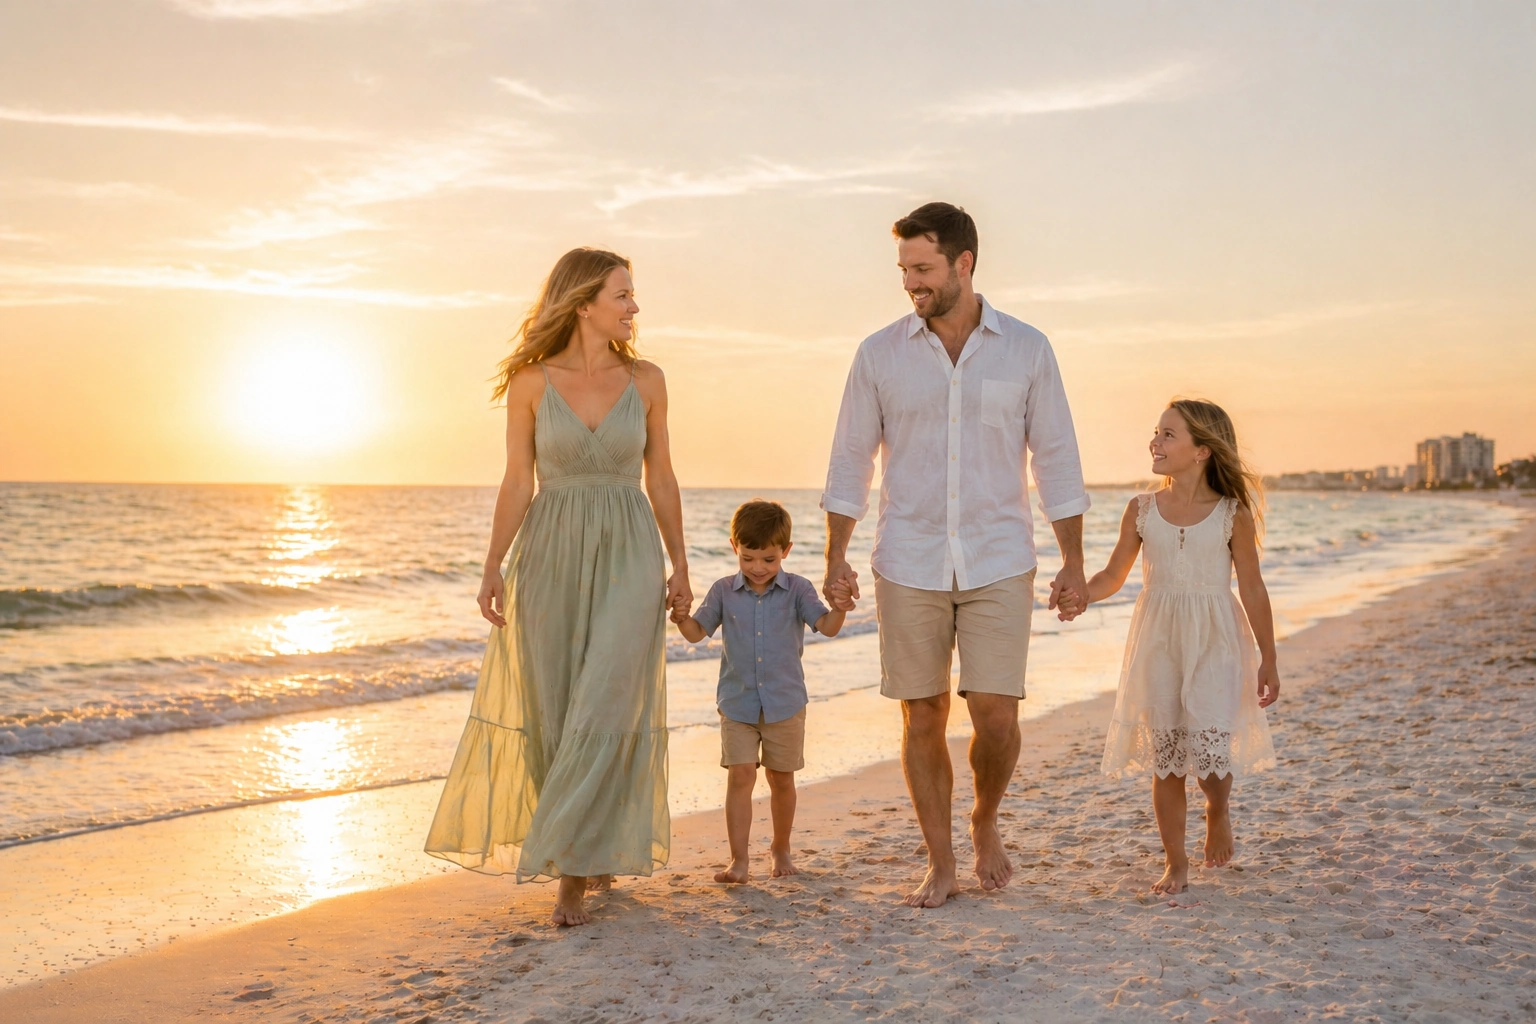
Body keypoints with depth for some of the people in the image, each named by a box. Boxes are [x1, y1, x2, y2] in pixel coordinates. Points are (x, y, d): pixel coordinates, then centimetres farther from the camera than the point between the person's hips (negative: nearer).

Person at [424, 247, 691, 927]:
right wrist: (493, 567, -8)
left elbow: (660, 477, 9)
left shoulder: (645, 379, 4)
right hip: (550, 554, 0)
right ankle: (602, 850, 26)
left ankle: (572, 870, -3)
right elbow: (517, 482, 0)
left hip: (628, 556, 0)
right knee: (556, 713, 6)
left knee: (605, 710, -10)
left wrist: (680, 565, 7)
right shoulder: (531, 381, 0)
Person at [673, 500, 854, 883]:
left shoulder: (797, 589, -5)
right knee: (740, 776, -8)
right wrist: (681, 618, -20)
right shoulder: (723, 591, 0)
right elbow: (697, 632, 2)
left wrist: (839, 609, -37)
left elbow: (826, 627, -15)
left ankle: (781, 848, 31)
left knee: (781, 779, 12)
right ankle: (739, 859, -4)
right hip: (737, 703, 0)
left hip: (785, 703, 0)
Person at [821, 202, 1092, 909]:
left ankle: (985, 823, 24)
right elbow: (851, 461, 6)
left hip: (999, 565, -1)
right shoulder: (880, 354, 2)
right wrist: (835, 558, 0)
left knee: (995, 714, -6)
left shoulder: (1026, 350, 2)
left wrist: (1073, 562, 3)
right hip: (908, 566, 1)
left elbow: (1055, 459, 5)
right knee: (923, 717, 4)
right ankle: (941, 863, 19)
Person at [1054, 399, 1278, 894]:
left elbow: (1252, 588, 1)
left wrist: (1267, 660, 3)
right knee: (1164, 757, 5)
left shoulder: (1233, 513, -4)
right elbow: (1113, 575, 8)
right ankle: (1175, 863, 19)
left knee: (1209, 750, -12)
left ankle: (1218, 811, 24)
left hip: (1215, 641, -2)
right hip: (1158, 641, 2)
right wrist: (1081, 593, -14)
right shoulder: (1142, 510, 3)